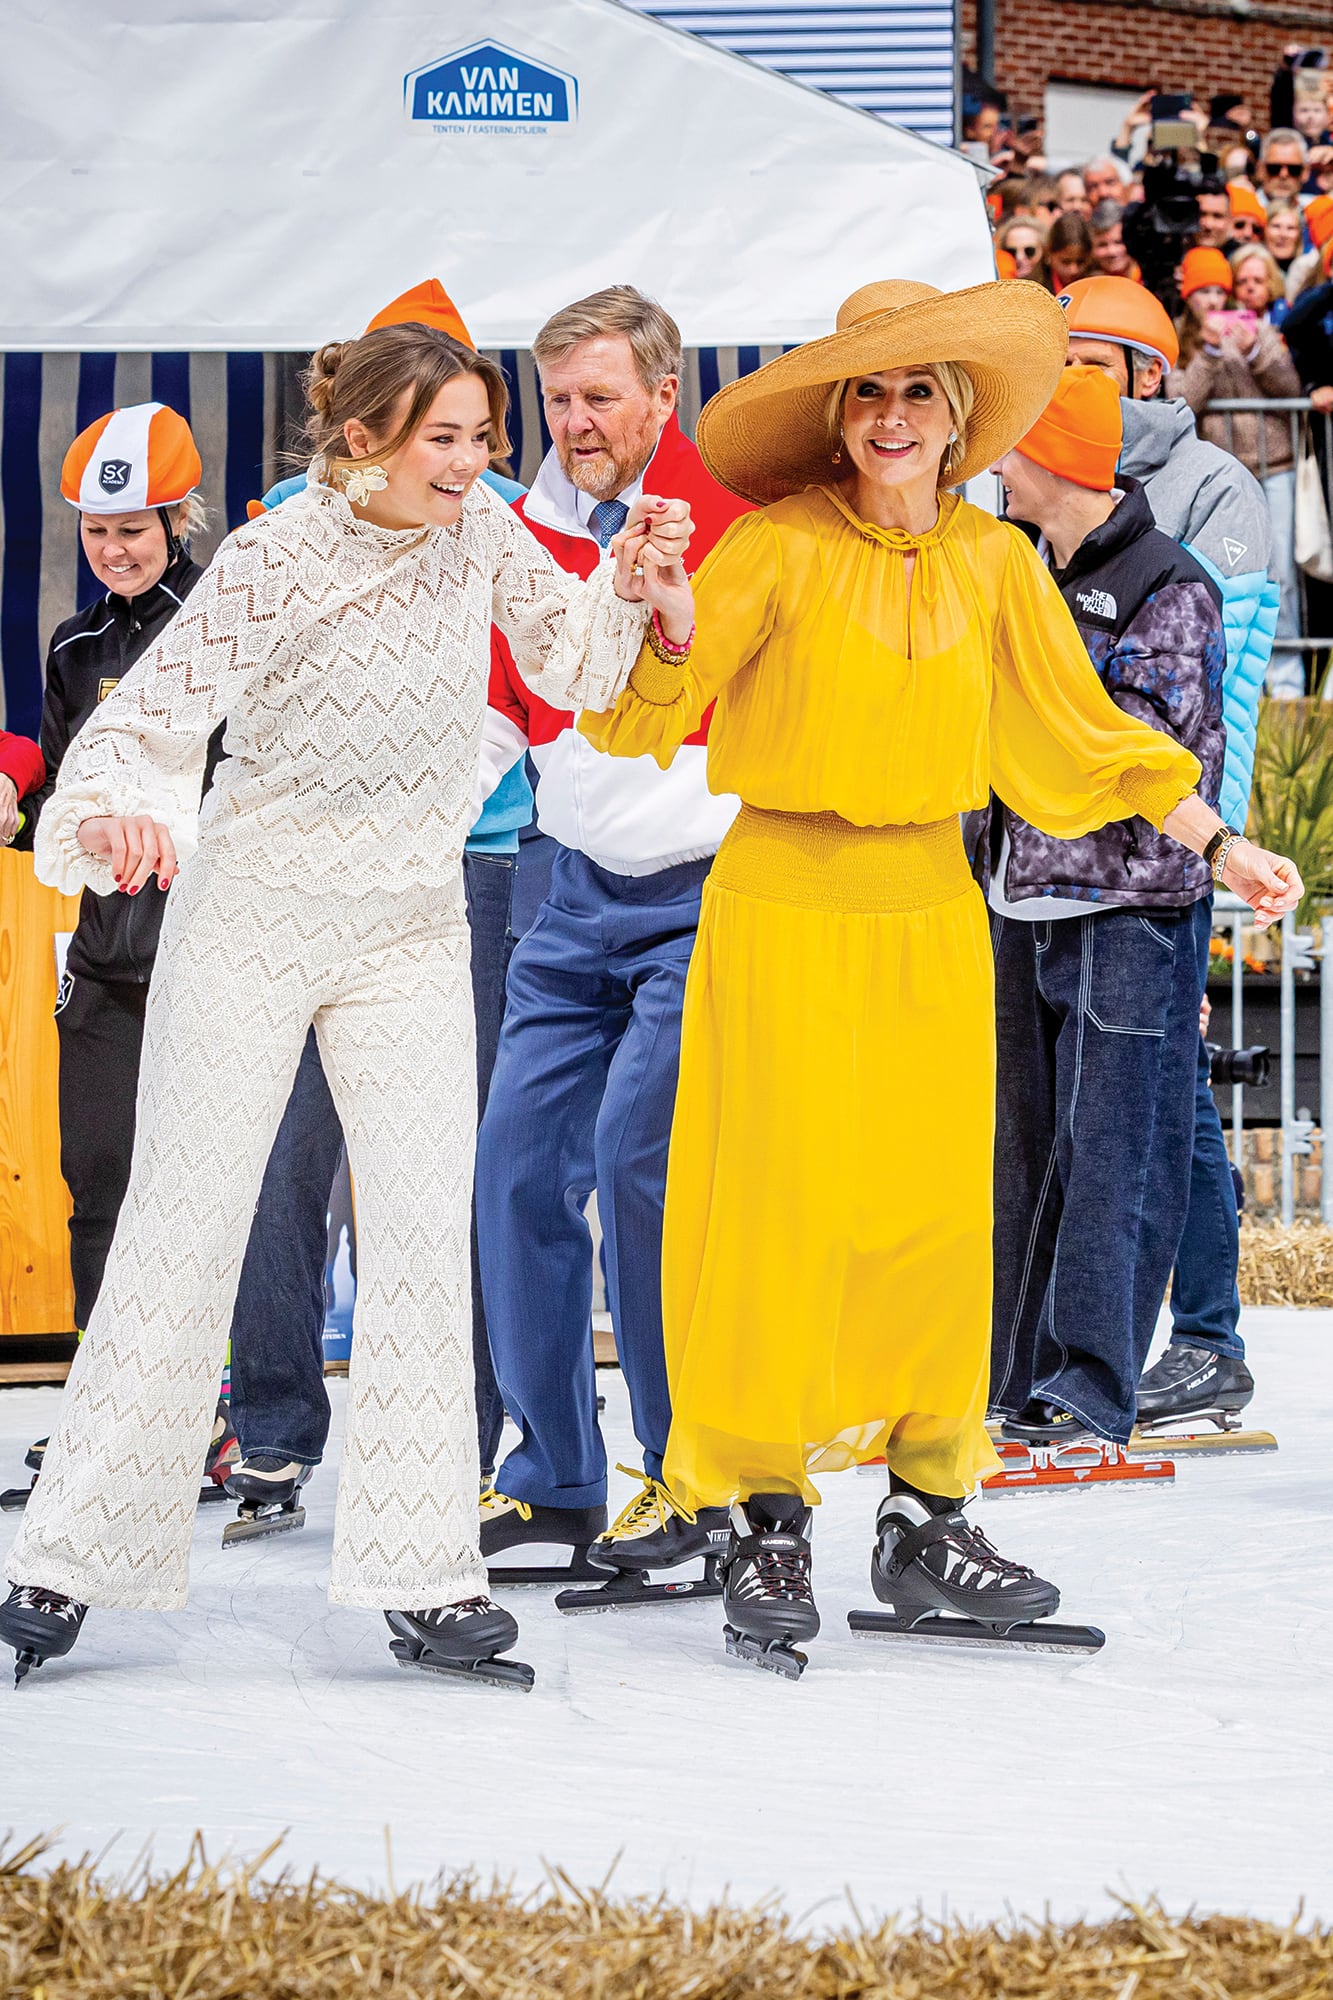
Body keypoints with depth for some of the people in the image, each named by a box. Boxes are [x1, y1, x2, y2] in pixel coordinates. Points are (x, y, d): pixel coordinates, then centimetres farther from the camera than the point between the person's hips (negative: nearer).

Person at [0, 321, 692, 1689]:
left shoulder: (481, 532, -1)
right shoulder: (274, 561, -15)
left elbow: (572, 661, 14)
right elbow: (151, 712, -19)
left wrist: (635, 579, -6)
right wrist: (119, 806, -40)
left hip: (412, 932, 4)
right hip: (250, 918, -4)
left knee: (426, 1233, -5)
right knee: (182, 1228, -2)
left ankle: (421, 1576, -2)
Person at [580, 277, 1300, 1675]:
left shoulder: (994, 563, 8)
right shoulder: (780, 549, -5)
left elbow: (1082, 733, 16)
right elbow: (640, 713, -9)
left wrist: (1223, 847, 16)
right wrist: (669, 618, -29)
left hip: (932, 915, 4)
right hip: (787, 911, -4)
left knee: (937, 1217, 5)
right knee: (786, 1213, -5)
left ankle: (926, 1521, 15)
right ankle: (766, 1528, 4)